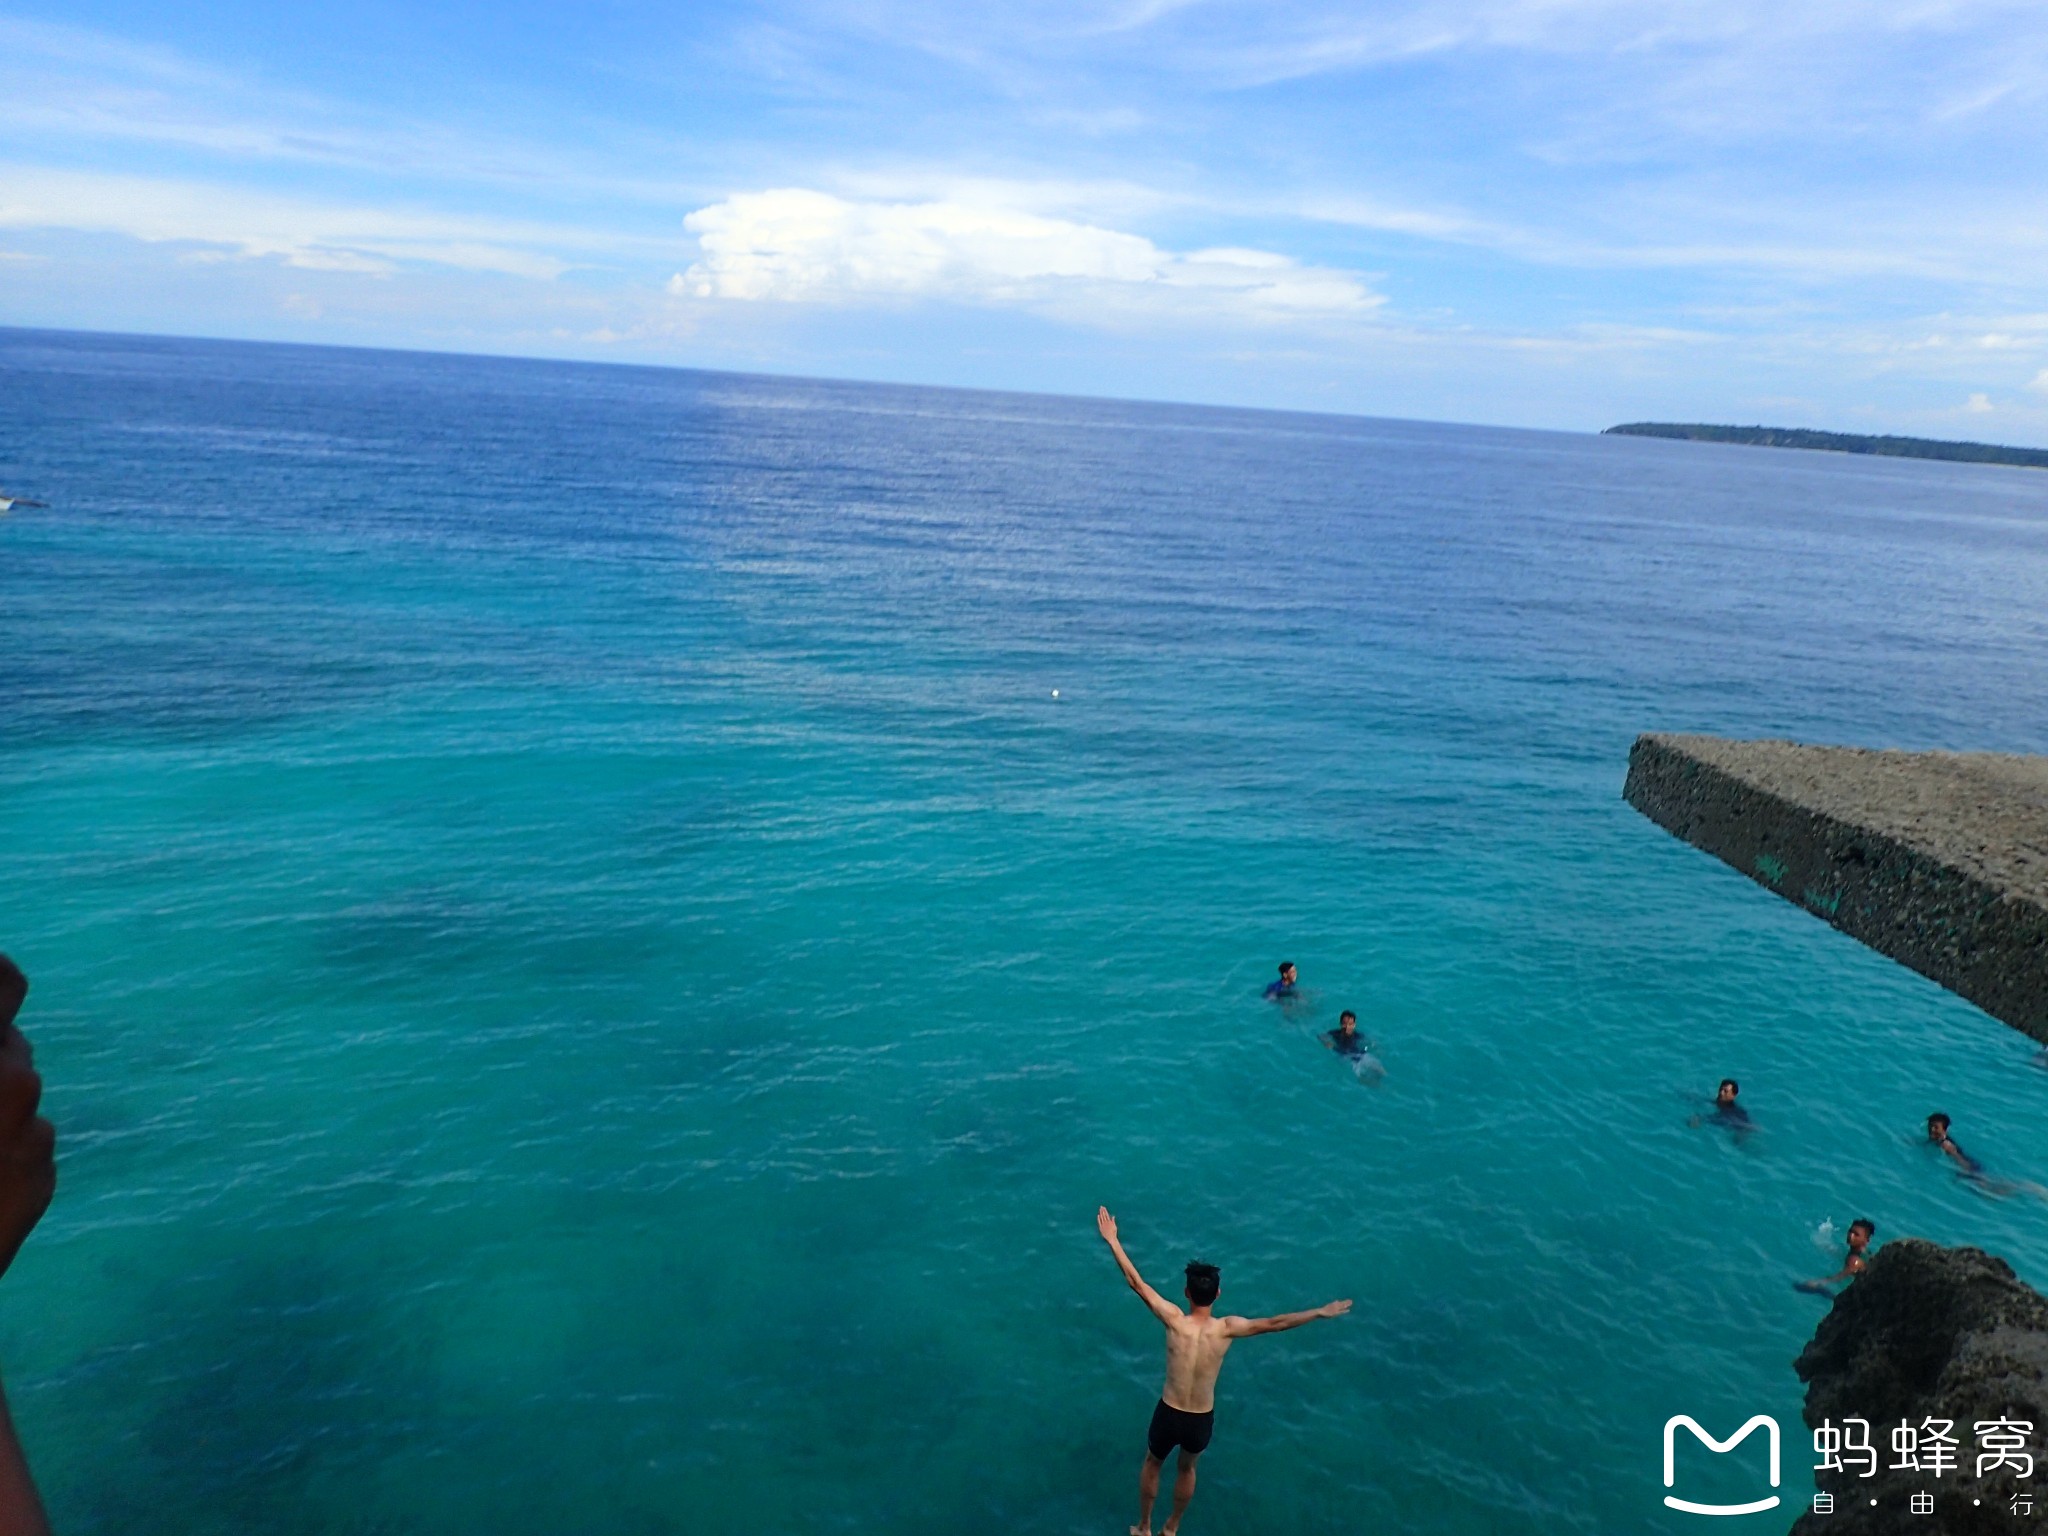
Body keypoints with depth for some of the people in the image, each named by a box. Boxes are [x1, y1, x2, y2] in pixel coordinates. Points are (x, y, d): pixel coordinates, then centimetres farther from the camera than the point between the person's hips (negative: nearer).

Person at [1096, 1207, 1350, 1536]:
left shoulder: (1175, 1321, -20)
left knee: (1152, 1465, 29)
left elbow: (1136, 1282, -19)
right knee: (1187, 1469, 32)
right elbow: (1274, 1323, -13)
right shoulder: (1226, 1329, -19)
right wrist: (1320, 1312, -3)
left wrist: (1112, 1239, -14)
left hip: (1169, 1415, -1)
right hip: (1202, 1421, 1)